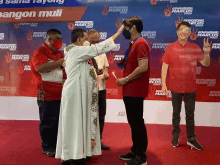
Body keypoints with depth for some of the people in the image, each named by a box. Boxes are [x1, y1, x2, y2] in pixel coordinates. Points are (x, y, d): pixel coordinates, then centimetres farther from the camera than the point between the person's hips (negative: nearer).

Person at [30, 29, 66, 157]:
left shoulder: (60, 53, 17)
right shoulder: (40, 52, -7)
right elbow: (41, 68, -26)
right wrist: (59, 62, -20)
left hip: (61, 94, 7)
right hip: (47, 95, -7)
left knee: (59, 121, 14)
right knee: (48, 122, 3)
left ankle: (57, 145, 27)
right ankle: (47, 147, 17)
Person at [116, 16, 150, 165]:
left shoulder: (140, 43, -13)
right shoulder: (134, 44, 18)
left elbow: (143, 67, -23)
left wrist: (125, 79, -16)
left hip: (135, 91, -10)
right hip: (130, 91, 10)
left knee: (137, 123, -2)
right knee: (133, 122, 15)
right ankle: (135, 151, 26)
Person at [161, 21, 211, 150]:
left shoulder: (195, 48, 3)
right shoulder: (170, 48, -1)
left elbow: (206, 64, 3)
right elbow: (165, 66, -1)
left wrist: (206, 53, -17)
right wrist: (163, 83, -6)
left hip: (191, 87, 1)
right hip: (176, 87, -1)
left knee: (190, 113, 8)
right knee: (176, 112, 11)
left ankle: (191, 138, 18)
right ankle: (176, 135, 25)